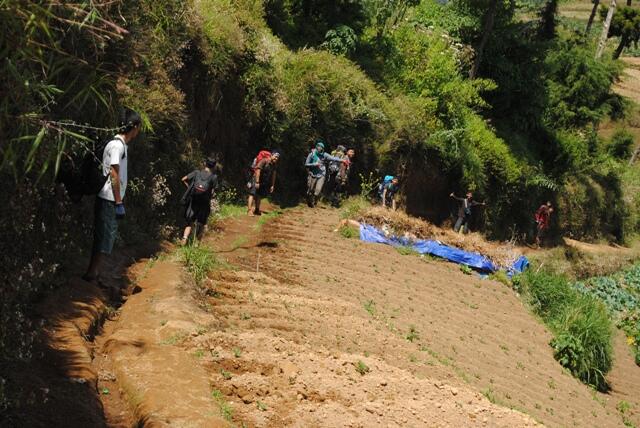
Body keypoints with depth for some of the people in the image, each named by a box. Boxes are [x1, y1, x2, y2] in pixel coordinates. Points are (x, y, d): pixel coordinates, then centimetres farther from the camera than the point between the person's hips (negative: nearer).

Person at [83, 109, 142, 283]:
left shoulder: (122, 144, 15)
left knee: (103, 237, 11)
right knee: (105, 237, -8)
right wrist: (119, 203, -17)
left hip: (110, 200, 9)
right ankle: (92, 274, -5)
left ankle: (93, 274, 15)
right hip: (109, 200, -9)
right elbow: (114, 175, -18)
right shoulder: (117, 145, -14)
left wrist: (119, 200, 16)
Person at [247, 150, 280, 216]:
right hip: (256, 178, -7)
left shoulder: (274, 164, 2)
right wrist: (257, 182, -27)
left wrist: (272, 185, 7)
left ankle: (256, 210, 24)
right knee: (252, 194, -13)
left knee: (259, 195, 15)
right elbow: (258, 171, -24)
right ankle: (249, 210, -19)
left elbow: (273, 174, 9)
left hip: (264, 182, 7)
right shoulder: (264, 161, -21)